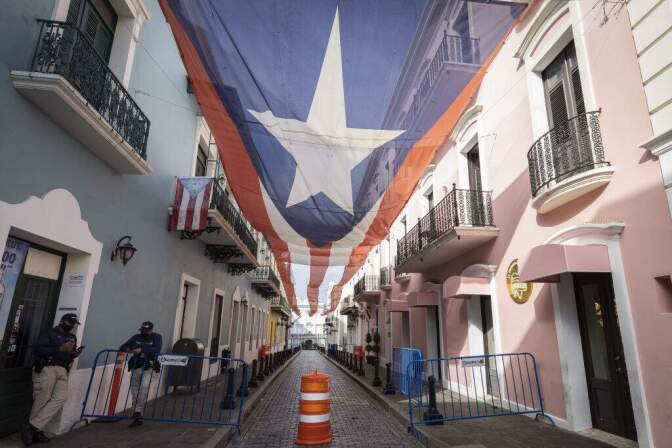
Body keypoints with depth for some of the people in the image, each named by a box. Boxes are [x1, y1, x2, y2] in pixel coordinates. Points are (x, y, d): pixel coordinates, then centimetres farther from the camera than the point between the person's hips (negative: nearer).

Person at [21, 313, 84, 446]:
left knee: (60, 399, -12)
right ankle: (35, 431, 7)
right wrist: (61, 348, -18)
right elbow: (39, 350, -10)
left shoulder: (72, 337, 24)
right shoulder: (48, 334, 4)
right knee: (41, 401, -4)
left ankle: (32, 427, -6)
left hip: (62, 371, 5)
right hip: (46, 368, -5)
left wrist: (75, 354, 7)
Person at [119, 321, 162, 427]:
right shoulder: (136, 337, 10)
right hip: (135, 367, 4)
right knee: (135, 391, 7)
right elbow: (122, 347, 8)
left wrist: (142, 350, -25)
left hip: (148, 367, -4)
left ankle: (138, 412, -12)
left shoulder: (156, 337, -1)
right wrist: (127, 349, -15)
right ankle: (138, 417, 20)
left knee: (144, 387, -24)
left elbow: (157, 350, -17)